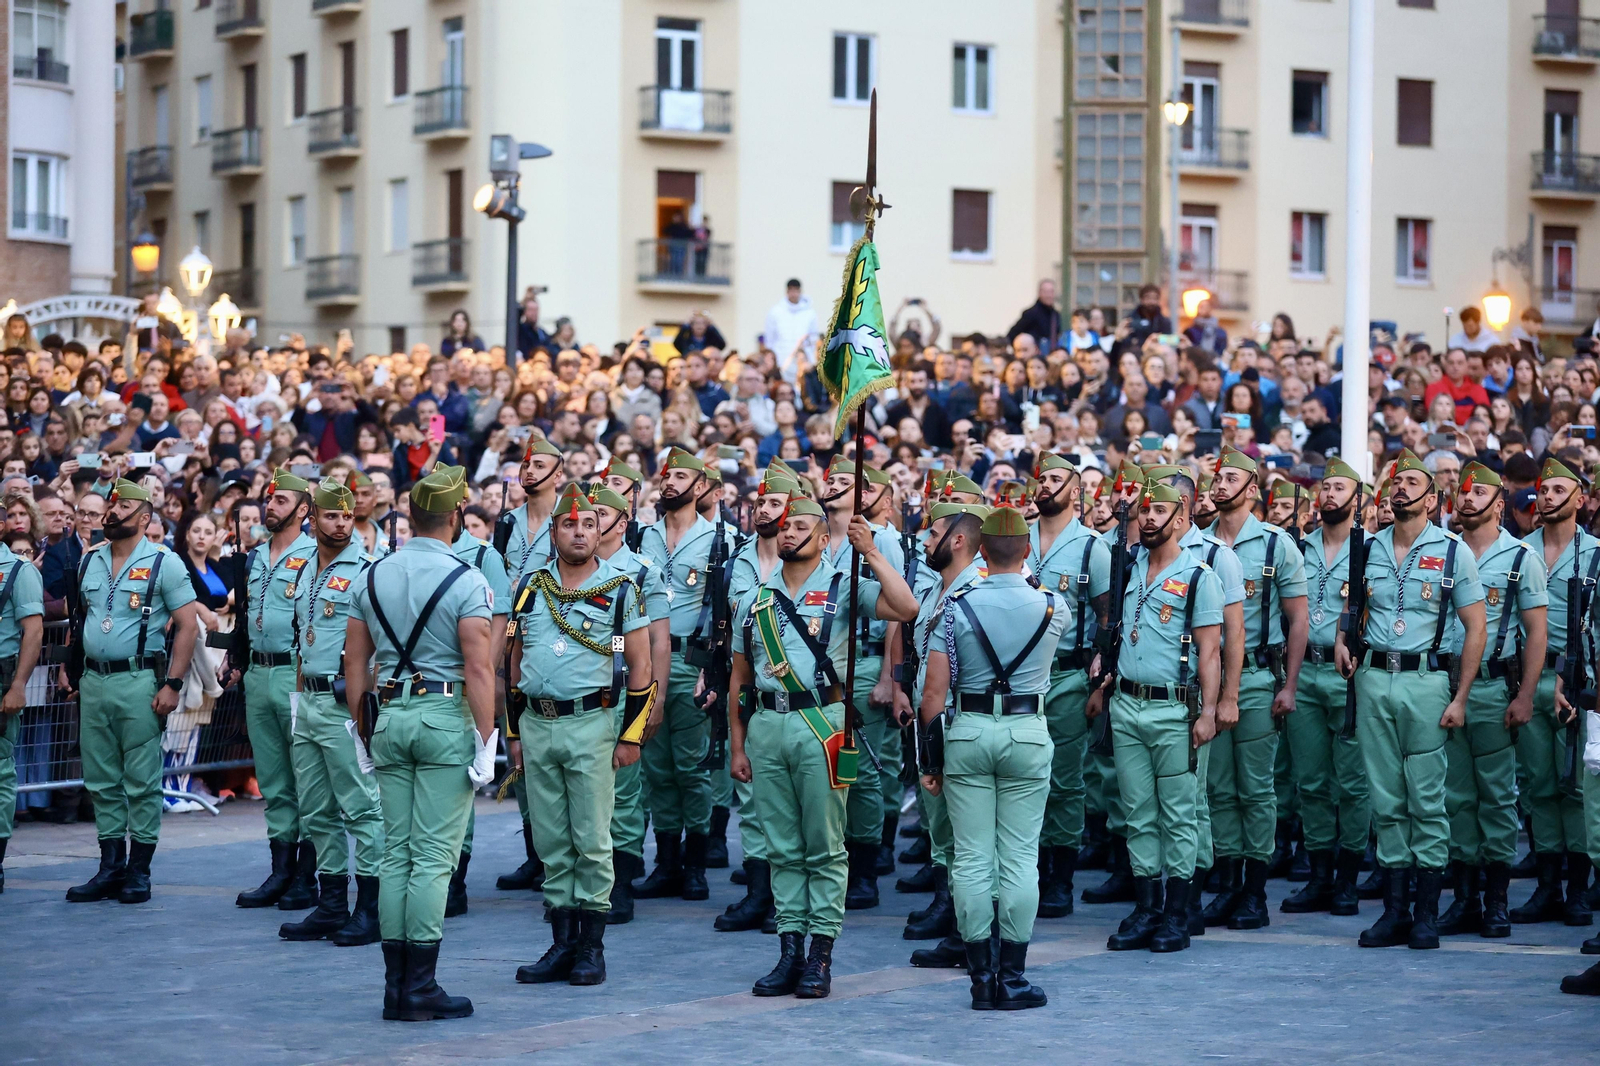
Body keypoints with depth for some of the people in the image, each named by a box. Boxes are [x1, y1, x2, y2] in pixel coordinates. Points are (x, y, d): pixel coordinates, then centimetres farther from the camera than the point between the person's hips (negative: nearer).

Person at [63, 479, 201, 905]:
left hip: (139, 682, -6)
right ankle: (110, 866, 15)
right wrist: (69, 668, 12)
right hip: (93, 682, 6)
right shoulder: (89, 561, 13)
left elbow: (188, 625, -6)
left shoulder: (162, 563, -4)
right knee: (101, 781, 8)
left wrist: (172, 685, -12)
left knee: (142, 782, -3)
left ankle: (139, 871, 3)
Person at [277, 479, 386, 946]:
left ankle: (369, 908, -3)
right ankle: (331, 905, 17)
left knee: (361, 806, -5)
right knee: (316, 810, 11)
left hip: (344, 703, -9)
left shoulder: (365, 571, -9)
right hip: (306, 701, 9)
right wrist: (299, 698, 18)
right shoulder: (307, 573, 16)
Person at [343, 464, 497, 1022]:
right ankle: (420, 987, -5)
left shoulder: (372, 576, 8)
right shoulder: (465, 582, -9)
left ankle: (395, 985, 10)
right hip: (446, 718, -5)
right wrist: (486, 740, -11)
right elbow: (478, 668, -15)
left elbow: (355, 663, 11)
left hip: (391, 717, 5)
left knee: (396, 852, 9)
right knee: (433, 856, -4)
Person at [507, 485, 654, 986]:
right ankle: (562, 944, 13)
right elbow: (515, 659, 17)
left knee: (591, 841, -2)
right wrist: (516, 731, 12)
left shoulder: (620, 587, -1)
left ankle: (592, 946, 5)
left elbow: (641, 666, -1)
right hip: (536, 724, 4)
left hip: (590, 724, -4)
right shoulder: (531, 587, 10)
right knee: (551, 844, 7)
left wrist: (631, 736, -6)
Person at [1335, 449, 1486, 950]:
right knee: (1386, 799, 5)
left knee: (1427, 799, -3)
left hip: (1426, 679, -4)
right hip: (1373, 680, 4)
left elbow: (1475, 628, -1)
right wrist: (1343, 639, 5)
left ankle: (1427, 913, 2)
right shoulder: (1369, 548, 11)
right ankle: (1395, 909, 10)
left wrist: (1459, 698, -7)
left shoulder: (1453, 552, -1)